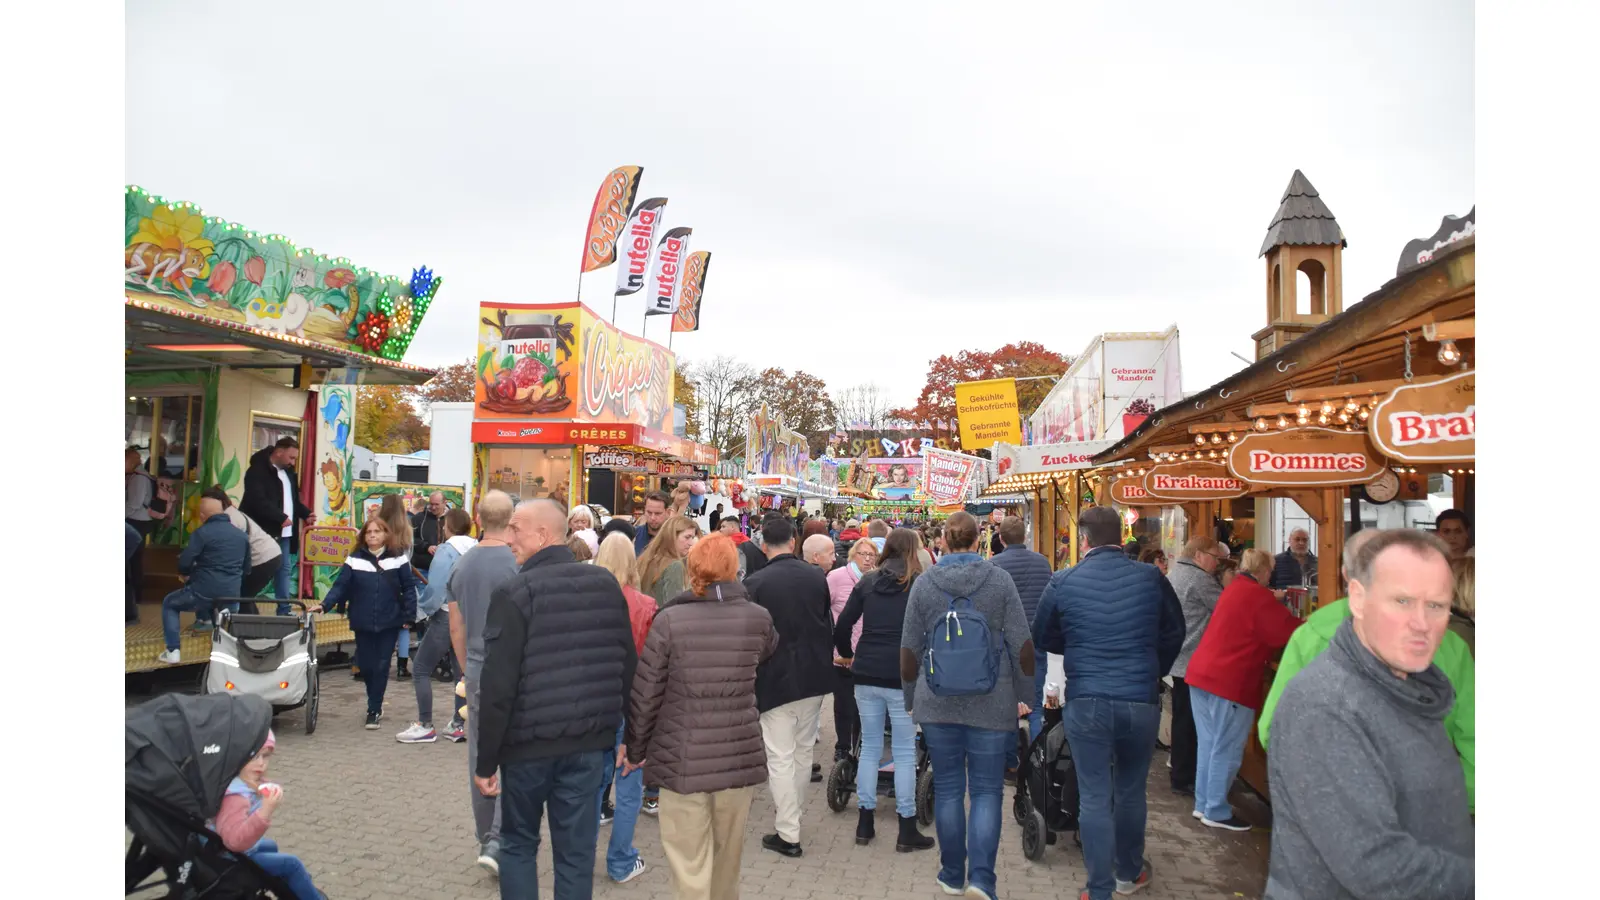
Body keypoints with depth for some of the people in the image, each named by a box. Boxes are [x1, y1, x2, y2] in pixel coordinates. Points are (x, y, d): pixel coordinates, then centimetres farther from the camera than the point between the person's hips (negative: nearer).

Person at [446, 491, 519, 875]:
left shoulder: (461, 566, 5)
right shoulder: (520, 564, -15)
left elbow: (456, 630, 12)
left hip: (478, 671, 6)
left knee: (480, 758, 14)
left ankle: (486, 839, 25)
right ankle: (497, 842, -2)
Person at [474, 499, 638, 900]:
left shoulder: (514, 593, -13)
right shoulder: (607, 585, 2)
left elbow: (498, 686, -15)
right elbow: (628, 666, 6)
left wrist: (486, 759, -6)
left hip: (528, 742, -3)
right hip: (588, 741, 4)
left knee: (518, 843, 18)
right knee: (577, 850, 13)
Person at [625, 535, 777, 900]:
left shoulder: (669, 619, -10)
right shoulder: (758, 618, -3)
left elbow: (645, 693, -6)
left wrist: (635, 749, 7)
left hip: (683, 760, -3)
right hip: (741, 755, 3)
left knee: (689, 862, 6)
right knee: (727, 854, 21)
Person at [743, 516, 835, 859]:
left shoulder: (755, 584, -13)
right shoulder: (817, 576, -1)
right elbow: (829, 624, 6)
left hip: (775, 679, -4)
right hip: (814, 677, 5)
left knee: (780, 758, 2)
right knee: (803, 751, 18)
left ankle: (788, 834, 5)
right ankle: (792, 814, 32)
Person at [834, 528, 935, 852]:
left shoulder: (868, 581, 6)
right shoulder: (919, 585, -3)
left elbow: (843, 624, 4)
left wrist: (846, 654, 19)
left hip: (867, 674, 4)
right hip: (902, 676, -3)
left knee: (870, 747, 13)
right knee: (904, 752, 5)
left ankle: (864, 823, 20)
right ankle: (907, 830, 10)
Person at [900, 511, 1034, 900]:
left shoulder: (924, 583, -1)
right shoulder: (1000, 580, -4)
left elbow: (909, 647, 3)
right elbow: (1022, 644, -3)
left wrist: (912, 695, 15)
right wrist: (1021, 695, 8)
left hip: (938, 703, 1)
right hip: (991, 703, -1)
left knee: (948, 788, 12)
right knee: (987, 791, 7)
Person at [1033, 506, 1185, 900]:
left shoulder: (1063, 582, -7)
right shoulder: (1152, 579, -5)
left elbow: (1044, 640, 5)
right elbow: (1174, 634, 8)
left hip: (1086, 702, -2)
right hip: (1141, 701, 2)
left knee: (1094, 797, 7)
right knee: (1131, 791, 20)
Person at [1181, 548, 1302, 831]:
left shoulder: (1234, 589, 17)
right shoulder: (1258, 596, -11)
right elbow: (1289, 633, -9)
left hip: (1201, 672, 9)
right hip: (1230, 680, -9)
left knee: (1208, 743, 15)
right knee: (1226, 749, 1)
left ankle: (1203, 804, 23)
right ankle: (1216, 812, 8)